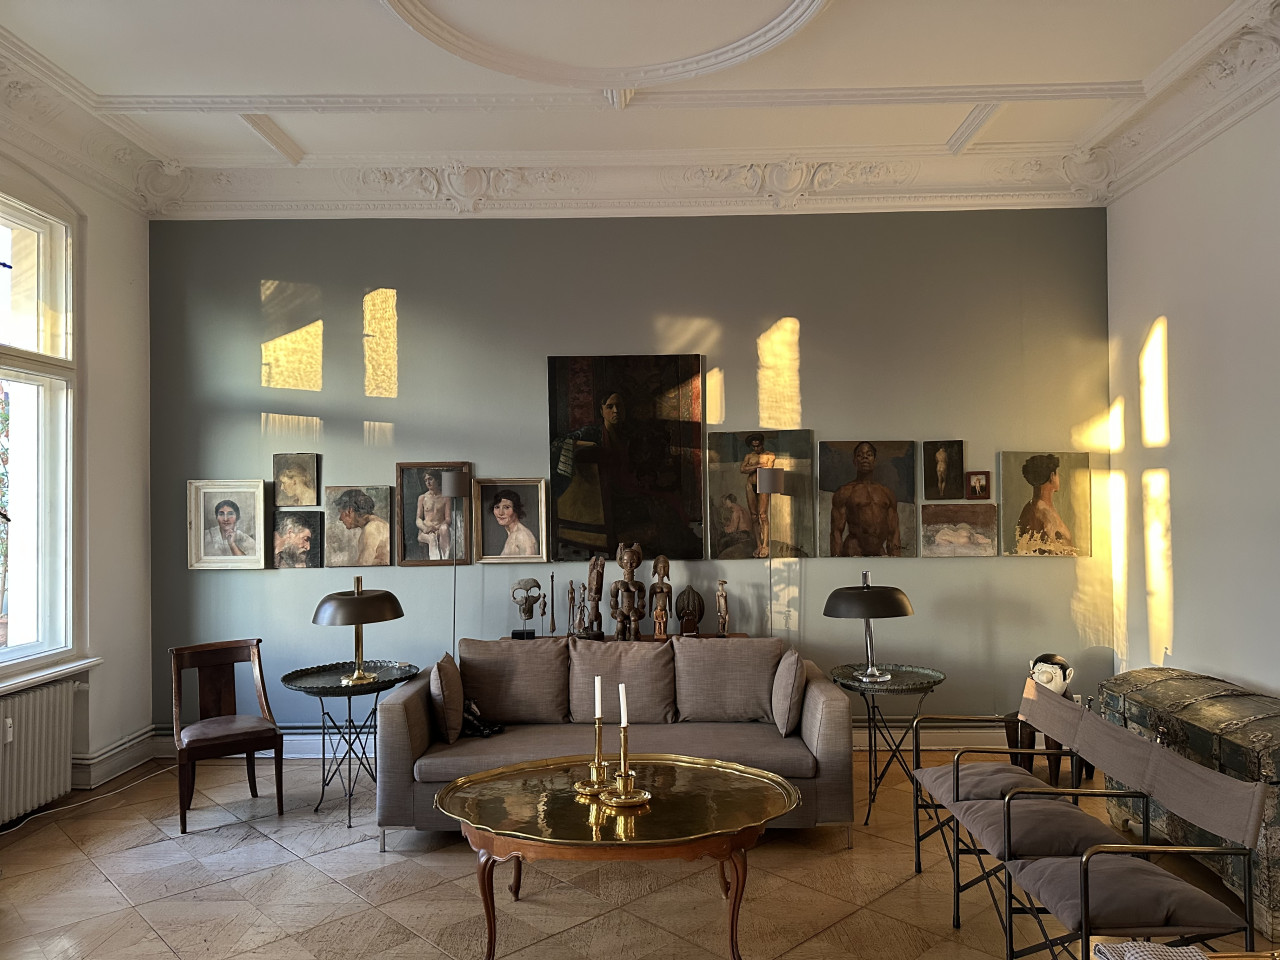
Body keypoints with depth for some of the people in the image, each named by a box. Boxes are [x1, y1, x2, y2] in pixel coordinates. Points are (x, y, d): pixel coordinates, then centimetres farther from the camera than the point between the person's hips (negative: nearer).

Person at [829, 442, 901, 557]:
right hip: (853, 554, -3)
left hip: (880, 553, 3)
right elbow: (836, 532, 0)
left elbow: (893, 533, 16)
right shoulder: (844, 493, 6)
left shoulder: (887, 493, 17)